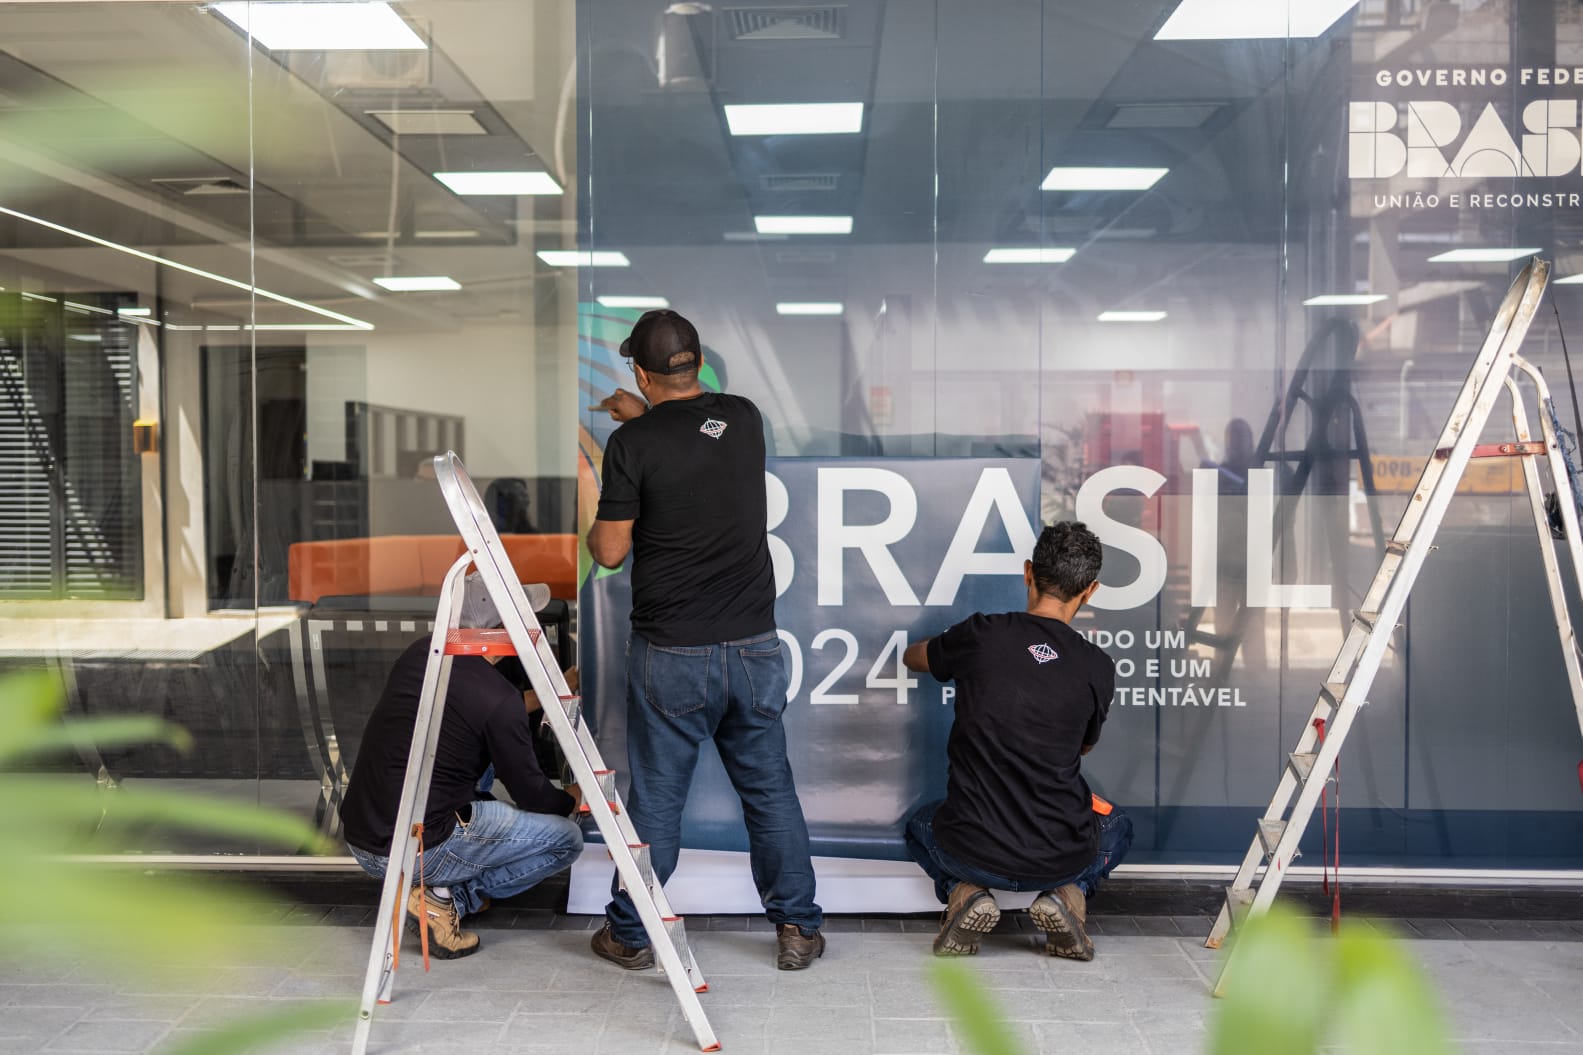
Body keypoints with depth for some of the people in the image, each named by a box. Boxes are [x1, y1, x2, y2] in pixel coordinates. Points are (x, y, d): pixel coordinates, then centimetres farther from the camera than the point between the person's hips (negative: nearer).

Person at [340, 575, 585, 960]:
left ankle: (443, 886, 19)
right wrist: (575, 798, 19)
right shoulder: (499, 700, -18)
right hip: (416, 851, -8)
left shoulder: (419, 654, 3)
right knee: (566, 838, 6)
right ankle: (447, 897, -2)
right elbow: (531, 796, -3)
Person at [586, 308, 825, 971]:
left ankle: (630, 935, 23)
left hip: (672, 655, -3)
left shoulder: (633, 443, -11)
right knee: (771, 790, 13)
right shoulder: (745, 419, 3)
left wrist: (593, 531, 14)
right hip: (754, 647, 4)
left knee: (656, 798, 8)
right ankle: (797, 929, 20)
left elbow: (611, 551, -7)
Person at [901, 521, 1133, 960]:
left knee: (922, 826, 35)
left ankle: (965, 892, 5)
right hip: (1060, 857, 1)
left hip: (973, 853, 0)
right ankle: (1069, 894, 5)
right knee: (1117, 828, 35)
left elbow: (913, 656, 16)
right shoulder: (1098, 668, -5)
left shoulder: (981, 635, -7)